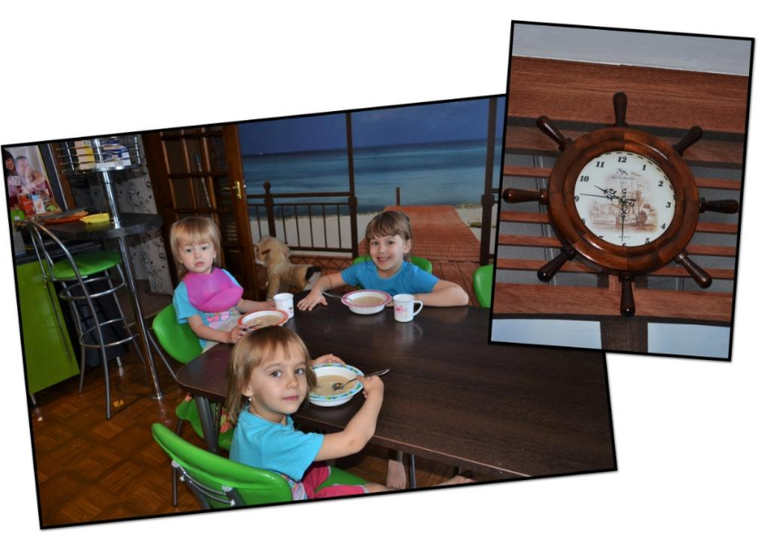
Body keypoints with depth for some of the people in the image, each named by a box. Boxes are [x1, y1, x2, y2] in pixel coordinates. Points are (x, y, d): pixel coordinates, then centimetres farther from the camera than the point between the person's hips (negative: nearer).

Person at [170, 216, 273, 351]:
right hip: (215, 341, -6)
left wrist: (268, 306, 8)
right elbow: (198, 327, -10)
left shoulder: (225, 275, 11)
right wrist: (227, 337, -26)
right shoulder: (183, 291, -5)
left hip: (241, 329, 6)